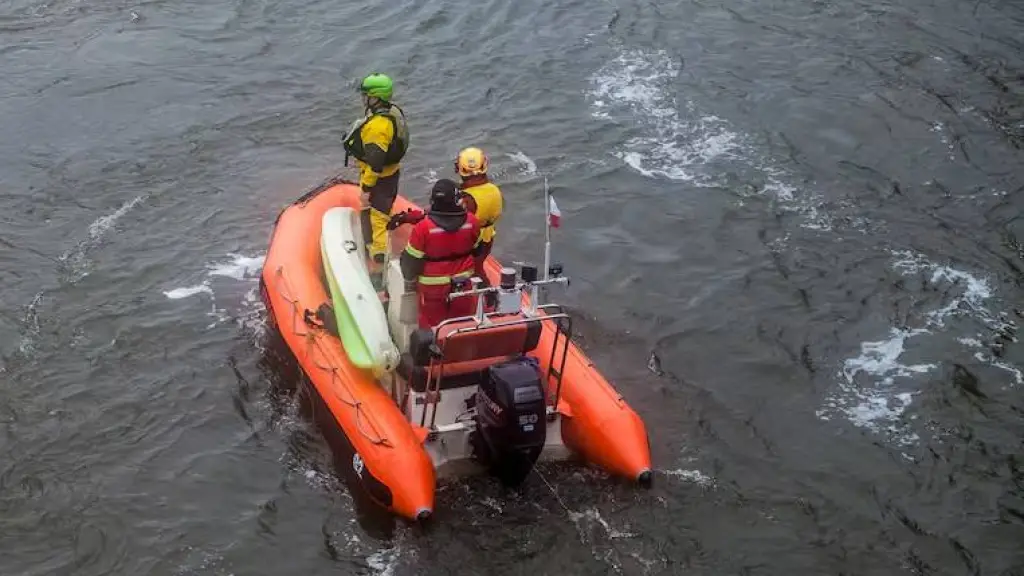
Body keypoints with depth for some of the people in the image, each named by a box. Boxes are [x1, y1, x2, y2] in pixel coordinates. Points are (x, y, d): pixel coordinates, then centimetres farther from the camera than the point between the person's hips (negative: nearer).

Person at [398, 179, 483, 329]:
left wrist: (409, 279, 7)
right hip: (464, 284, 3)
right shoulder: (471, 222, -15)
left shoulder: (423, 228, -24)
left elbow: (412, 259, -13)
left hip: (433, 287, -3)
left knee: (432, 326, 15)